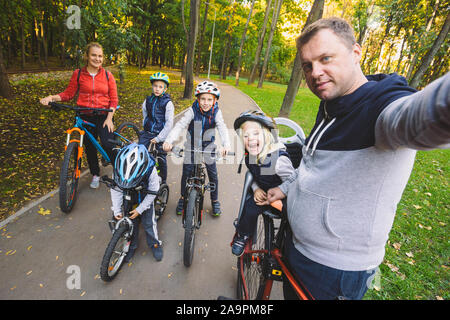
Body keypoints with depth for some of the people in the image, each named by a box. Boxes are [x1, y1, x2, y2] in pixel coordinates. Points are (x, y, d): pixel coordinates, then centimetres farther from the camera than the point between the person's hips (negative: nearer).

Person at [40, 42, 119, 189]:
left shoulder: (107, 75, 1)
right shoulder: (78, 74, 4)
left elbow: (114, 99, -1)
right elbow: (69, 94, 7)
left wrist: (109, 118, -10)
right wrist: (51, 98, -9)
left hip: (103, 116, -2)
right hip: (85, 116, 2)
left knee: (108, 145, -20)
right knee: (89, 147, 11)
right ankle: (95, 174, 31)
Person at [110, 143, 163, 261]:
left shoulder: (151, 171, -38)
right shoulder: (118, 170, -31)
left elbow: (152, 192, -22)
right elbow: (116, 190, -15)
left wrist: (139, 209, -19)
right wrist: (117, 210, -14)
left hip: (145, 199, -2)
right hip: (128, 199, 2)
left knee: (149, 222, 5)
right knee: (131, 223, 10)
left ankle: (155, 244, 30)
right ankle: (132, 246, 35)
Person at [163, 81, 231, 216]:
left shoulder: (216, 112, -14)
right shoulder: (193, 111, -17)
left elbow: (222, 128, -26)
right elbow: (180, 125, -26)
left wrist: (226, 144, -47)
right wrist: (169, 140, -43)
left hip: (208, 146, 0)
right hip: (192, 145, 0)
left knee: (213, 174, 1)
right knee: (186, 172, 2)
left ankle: (215, 200, 22)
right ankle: (183, 198, 26)